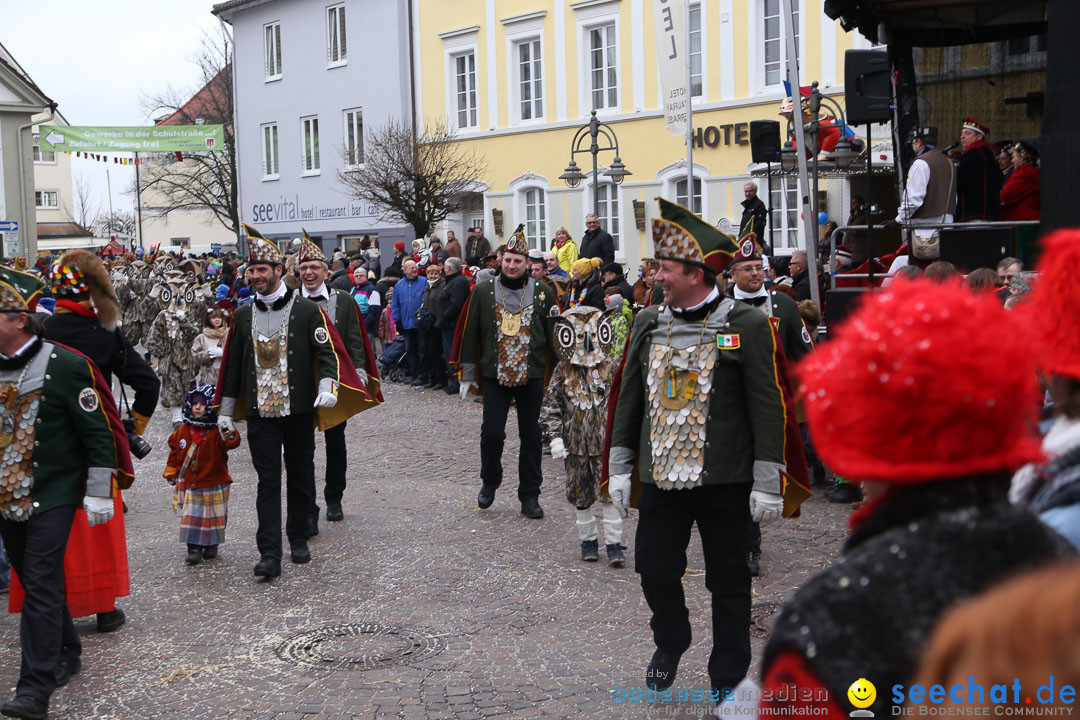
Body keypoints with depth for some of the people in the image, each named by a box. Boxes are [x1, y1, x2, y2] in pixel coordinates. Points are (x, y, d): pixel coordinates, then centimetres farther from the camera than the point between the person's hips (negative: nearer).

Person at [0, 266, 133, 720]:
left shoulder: (65, 366, -14)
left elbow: (98, 433, -10)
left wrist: (99, 493, -10)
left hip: (52, 495, -6)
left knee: (41, 585, -9)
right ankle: (66, 653, 36)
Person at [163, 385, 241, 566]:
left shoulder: (217, 431, -9)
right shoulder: (183, 431, 3)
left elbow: (232, 443, -26)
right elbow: (175, 453, 15)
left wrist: (230, 435, -45)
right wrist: (171, 472, 16)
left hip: (215, 485, -2)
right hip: (191, 486, 2)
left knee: (214, 517, 8)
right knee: (192, 516, -2)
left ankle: (212, 545, 27)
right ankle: (194, 548, 5)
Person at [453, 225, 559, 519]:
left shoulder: (543, 292, 3)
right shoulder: (483, 291, 2)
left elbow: (553, 336, 8)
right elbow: (470, 334, 6)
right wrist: (467, 374, 6)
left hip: (532, 375, 1)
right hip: (495, 374, -1)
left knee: (531, 436, 5)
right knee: (492, 432, -5)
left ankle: (530, 496, 15)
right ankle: (490, 482, 21)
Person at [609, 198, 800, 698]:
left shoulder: (747, 326, -8)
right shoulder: (648, 324, 6)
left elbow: (768, 409, -8)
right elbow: (629, 399, 12)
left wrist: (767, 483, -11)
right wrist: (619, 467, 10)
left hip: (725, 482, -4)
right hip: (661, 477, 4)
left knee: (728, 581, 7)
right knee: (654, 568, 8)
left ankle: (728, 677, 23)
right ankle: (671, 643, 37)